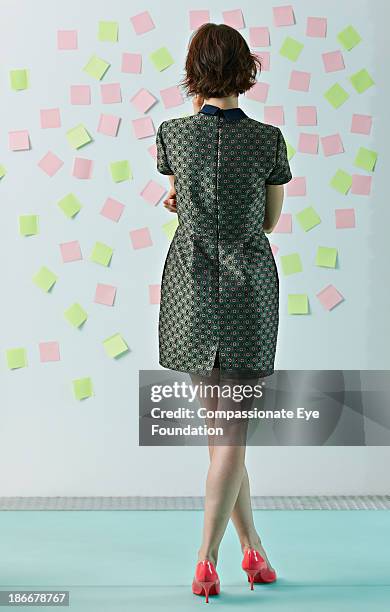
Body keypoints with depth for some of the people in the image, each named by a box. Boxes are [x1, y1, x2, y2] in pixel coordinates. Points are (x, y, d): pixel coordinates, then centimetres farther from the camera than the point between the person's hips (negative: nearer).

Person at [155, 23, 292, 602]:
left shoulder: (172, 132, -4)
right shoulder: (269, 139, -6)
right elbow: (271, 219, 7)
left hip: (191, 284, 2)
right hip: (250, 285, -2)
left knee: (217, 422, 15)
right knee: (232, 428, 3)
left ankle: (253, 547, 23)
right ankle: (207, 558, -1)